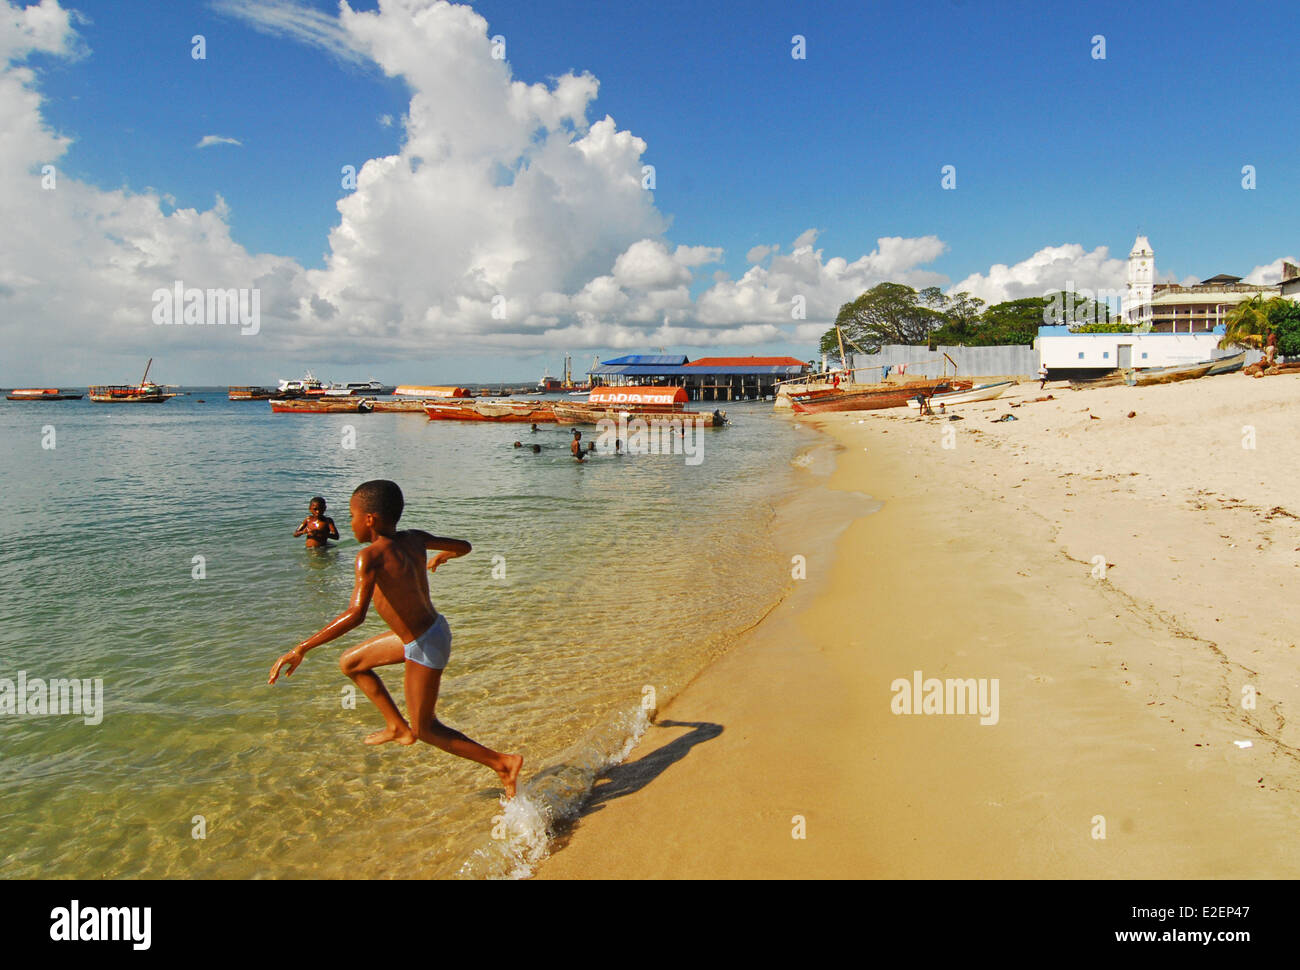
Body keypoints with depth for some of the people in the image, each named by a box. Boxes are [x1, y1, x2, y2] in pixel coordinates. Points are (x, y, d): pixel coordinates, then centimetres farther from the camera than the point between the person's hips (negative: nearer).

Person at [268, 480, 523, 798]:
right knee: (350, 663, 21)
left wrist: (302, 648, -33)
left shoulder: (371, 556, -25)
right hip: (431, 628, 9)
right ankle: (398, 727, 31)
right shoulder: (414, 539, -3)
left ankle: (502, 762, 11)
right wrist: (441, 556, 34)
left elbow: (356, 614, -37)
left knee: (425, 728, 9)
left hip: (425, 646, -8)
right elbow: (463, 546, 10)